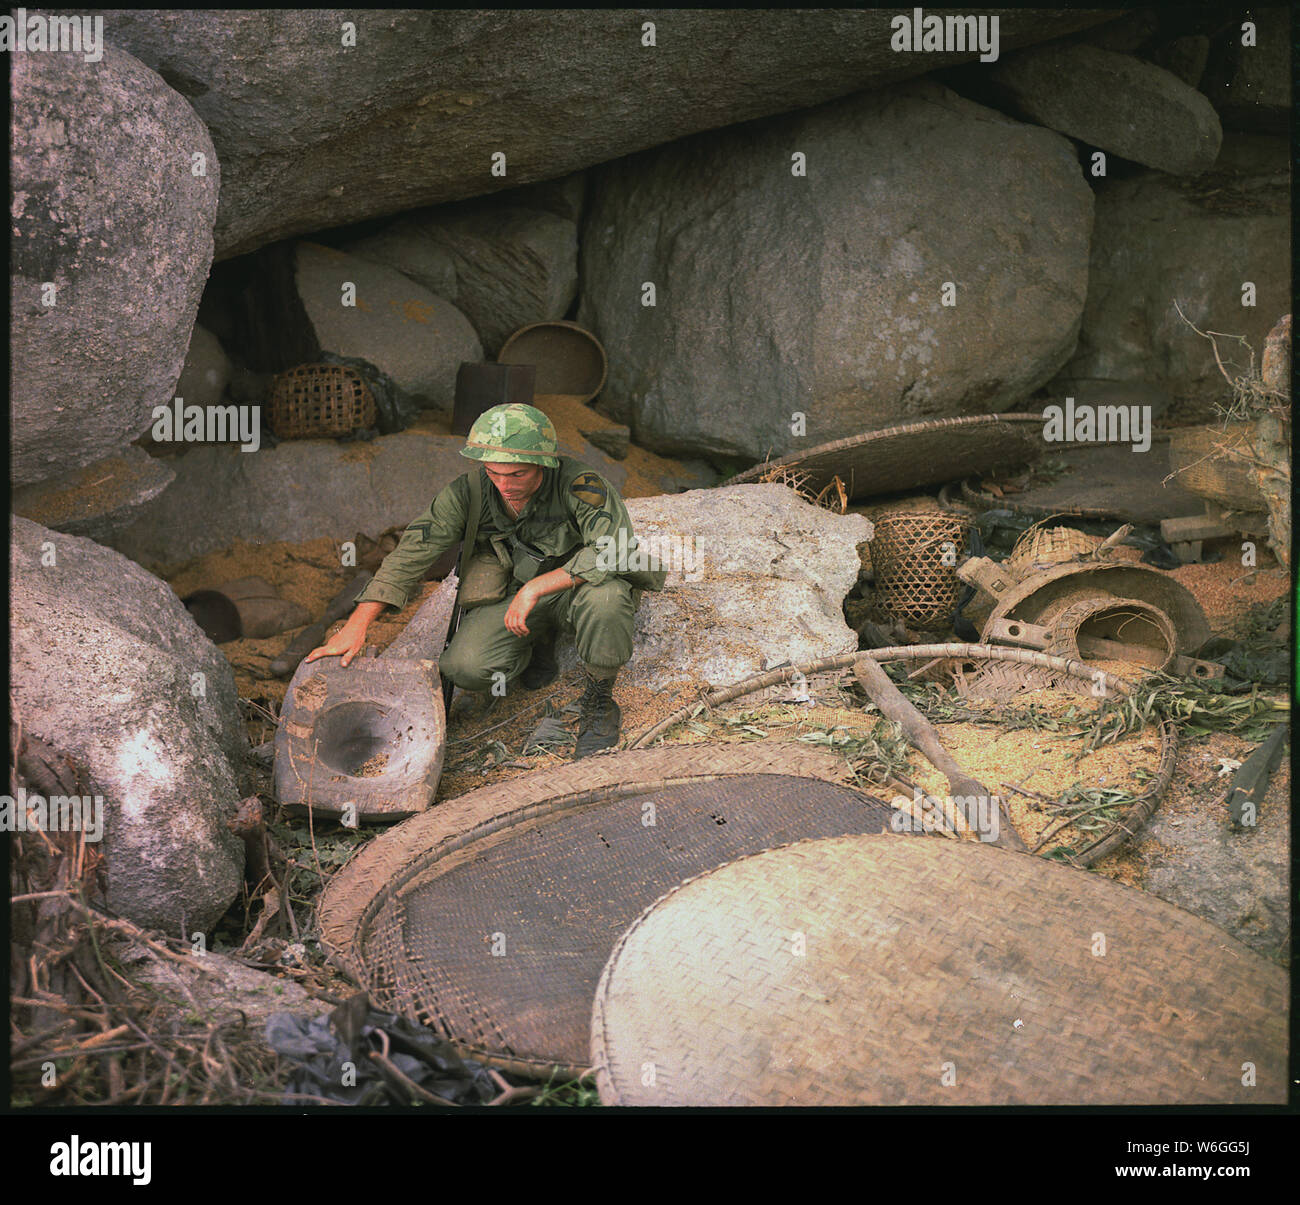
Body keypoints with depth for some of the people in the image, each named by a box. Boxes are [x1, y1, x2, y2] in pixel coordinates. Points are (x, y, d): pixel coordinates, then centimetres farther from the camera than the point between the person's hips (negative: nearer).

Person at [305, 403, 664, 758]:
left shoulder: (580, 484, -28)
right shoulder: (469, 492, -16)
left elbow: (614, 549, -39)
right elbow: (412, 552, -14)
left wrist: (536, 587, -38)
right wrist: (356, 625, -20)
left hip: (575, 585, -3)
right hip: (513, 592, 4)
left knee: (604, 596, -39)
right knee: (466, 668, -21)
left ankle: (599, 703, -12)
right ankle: (540, 640, 13)